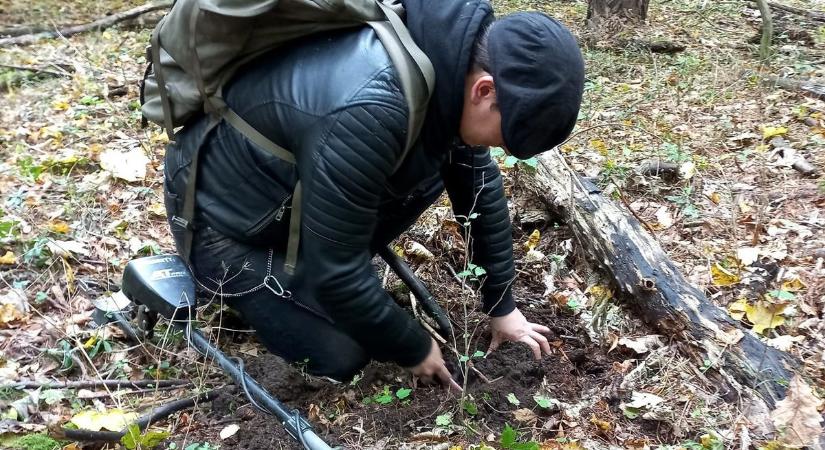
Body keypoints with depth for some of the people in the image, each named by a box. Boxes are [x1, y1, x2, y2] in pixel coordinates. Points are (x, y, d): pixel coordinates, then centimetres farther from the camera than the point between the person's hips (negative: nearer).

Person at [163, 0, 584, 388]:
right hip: (225, 214, -7)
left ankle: (292, 265, 8)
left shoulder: (452, 61, -13)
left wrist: (501, 306, 6)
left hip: (295, 185, 7)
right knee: (342, 355, -10)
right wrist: (414, 349, -13)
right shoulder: (369, 110, -39)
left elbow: (479, 182, 1)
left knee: (432, 169, -6)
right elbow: (336, 273, -29)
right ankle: (232, 285, 13)